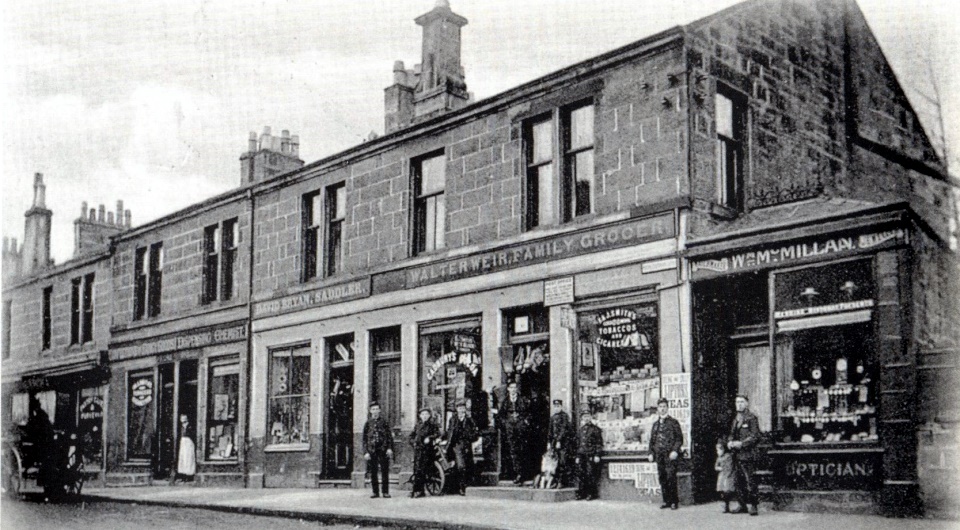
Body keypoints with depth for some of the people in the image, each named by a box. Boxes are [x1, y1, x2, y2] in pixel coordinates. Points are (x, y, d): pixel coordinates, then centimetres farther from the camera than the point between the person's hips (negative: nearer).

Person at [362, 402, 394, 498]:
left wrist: (389, 448, -6)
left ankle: (386, 492, 5)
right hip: (372, 450, 1)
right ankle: (375, 492, 11)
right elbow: (365, 439, 6)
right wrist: (366, 452, -1)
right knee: (373, 472, 3)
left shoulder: (384, 422, 7)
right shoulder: (368, 423, 8)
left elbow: (389, 436, 5)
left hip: (383, 450, -1)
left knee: (385, 471, -1)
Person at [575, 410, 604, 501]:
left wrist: (597, 455, -11)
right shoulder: (581, 430, 17)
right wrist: (578, 456, 15)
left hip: (591, 456, -5)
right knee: (580, 474, 2)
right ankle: (581, 494, 8)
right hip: (582, 455, 5)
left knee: (590, 474, -5)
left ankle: (591, 494, 2)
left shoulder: (595, 429, 0)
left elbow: (599, 443, -4)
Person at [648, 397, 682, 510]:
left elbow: (679, 438, -2)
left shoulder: (673, 422, 3)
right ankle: (666, 501, 12)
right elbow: (652, 440, 21)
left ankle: (674, 502, -2)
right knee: (662, 478, 4)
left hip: (670, 455, -5)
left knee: (671, 478, -9)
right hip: (659, 455, 5)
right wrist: (651, 453, 10)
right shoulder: (656, 424, 18)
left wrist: (675, 451, -14)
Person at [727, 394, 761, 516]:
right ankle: (742, 505, 15)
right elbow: (732, 434, 25)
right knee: (739, 481, 8)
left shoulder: (751, 418, -4)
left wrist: (741, 443, -17)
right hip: (737, 455, 7)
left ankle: (753, 506, -5)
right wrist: (730, 442, 4)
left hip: (748, 454, -7)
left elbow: (755, 436, -11)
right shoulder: (736, 419, 18)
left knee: (750, 481, -10)